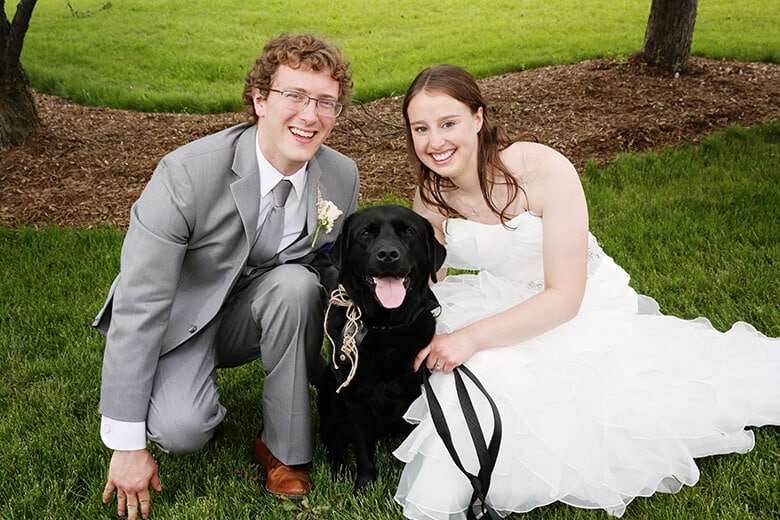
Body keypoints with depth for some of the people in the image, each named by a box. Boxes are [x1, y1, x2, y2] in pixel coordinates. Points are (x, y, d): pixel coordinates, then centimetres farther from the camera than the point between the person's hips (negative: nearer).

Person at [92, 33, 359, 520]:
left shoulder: (343, 177, -13)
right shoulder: (187, 173, -28)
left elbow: (335, 268, 6)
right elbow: (138, 305, -25)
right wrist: (127, 445, -23)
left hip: (260, 309, 4)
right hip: (182, 316, -3)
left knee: (297, 283, -30)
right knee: (181, 430, -29)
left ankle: (283, 447, -12)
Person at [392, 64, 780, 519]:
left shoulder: (544, 170, -26)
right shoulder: (431, 196, -9)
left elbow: (564, 297, -25)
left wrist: (473, 337, -33)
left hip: (586, 307, -6)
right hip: (506, 303, 6)